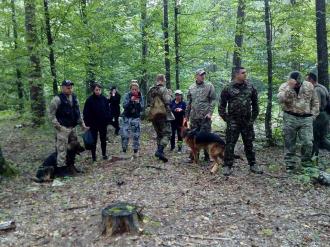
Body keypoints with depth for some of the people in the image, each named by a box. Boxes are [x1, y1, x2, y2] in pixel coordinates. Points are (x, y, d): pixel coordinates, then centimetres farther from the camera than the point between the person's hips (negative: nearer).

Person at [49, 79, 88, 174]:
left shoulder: (74, 98, 9)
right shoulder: (57, 99, -12)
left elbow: (78, 112, 17)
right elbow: (51, 114, -11)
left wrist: (82, 124, 14)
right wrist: (57, 126, -16)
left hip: (72, 127, 7)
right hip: (63, 128, -7)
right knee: (62, 149, -5)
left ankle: (71, 165, 29)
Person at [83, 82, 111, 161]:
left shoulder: (104, 99, -1)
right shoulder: (89, 100, -9)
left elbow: (108, 110, 5)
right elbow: (86, 113, -8)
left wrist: (108, 120, -2)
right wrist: (87, 123, -13)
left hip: (103, 124, 2)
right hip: (93, 124, -2)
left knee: (103, 140, 14)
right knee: (93, 141, 8)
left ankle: (104, 154, 28)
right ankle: (93, 156, 20)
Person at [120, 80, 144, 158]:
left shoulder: (140, 97, -2)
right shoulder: (127, 95, -6)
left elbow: (142, 108, -5)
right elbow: (124, 106, -15)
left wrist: (138, 103, -23)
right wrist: (130, 101, -29)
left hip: (136, 118, 1)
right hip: (126, 117, -1)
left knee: (136, 135, 0)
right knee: (124, 134, -5)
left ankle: (136, 151, 12)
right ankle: (124, 151, 11)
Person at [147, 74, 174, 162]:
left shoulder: (151, 90, 10)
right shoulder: (164, 89, -11)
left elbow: (149, 103, 14)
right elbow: (167, 102, -17)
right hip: (164, 115, -7)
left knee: (159, 134, 17)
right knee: (167, 134, -4)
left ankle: (160, 151, 19)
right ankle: (159, 151, -19)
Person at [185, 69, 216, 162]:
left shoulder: (209, 86, 1)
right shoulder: (191, 88, 11)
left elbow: (213, 101, -2)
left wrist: (210, 112, -12)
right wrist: (187, 115, 14)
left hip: (205, 116, -3)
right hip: (194, 117, 3)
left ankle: (207, 156, 15)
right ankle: (193, 155, 19)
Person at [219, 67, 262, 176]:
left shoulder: (250, 87, 6)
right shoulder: (228, 88, -5)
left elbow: (255, 104, 14)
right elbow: (221, 105, -1)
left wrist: (253, 117, 8)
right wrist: (227, 119, -4)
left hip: (247, 121, 3)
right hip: (233, 122, -3)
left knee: (249, 144, 13)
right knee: (230, 144, 1)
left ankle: (253, 165, 25)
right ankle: (227, 166, 12)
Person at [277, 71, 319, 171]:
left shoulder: (309, 86, 4)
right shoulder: (284, 86, -2)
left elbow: (315, 102, 12)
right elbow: (281, 99, -22)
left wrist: (313, 115, 4)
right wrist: (289, 87, -30)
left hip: (306, 119, 1)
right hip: (290, 118, -1)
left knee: (308, 143, -3)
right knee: (289, 143, 3)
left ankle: (306, 164, 18)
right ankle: (290, 165, 15)